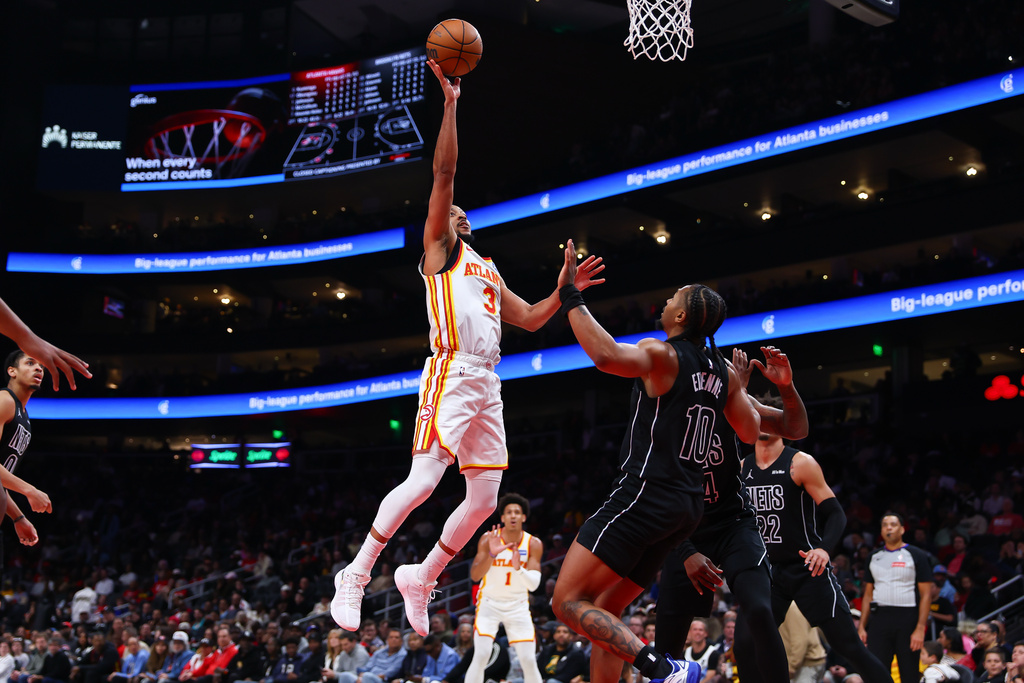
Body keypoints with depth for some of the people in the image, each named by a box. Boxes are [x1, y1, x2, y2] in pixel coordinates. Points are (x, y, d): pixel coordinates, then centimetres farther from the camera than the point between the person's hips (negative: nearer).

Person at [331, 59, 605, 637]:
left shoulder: (487, 269, 29)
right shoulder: (438, 248, 8)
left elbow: (530, 319, 30)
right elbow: (444, 173, -3)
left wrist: (565, 290, 16)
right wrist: (451, 103, -7)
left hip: (488, 382, 8)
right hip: (453, 373, -8)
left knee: (485, 498, 4)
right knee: (423, 481, -18)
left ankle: (422, 578, 18)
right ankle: (357, 574, -8)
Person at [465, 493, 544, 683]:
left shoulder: (534, 544, -9)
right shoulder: (489, 539, -13)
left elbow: (533, 585, -16)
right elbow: (474, 576, -21)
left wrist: (518, 568, -36)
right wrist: (492, 554, -38)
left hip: (518, 606, 2)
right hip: (490, 603, -2)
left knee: (529, 661, -3)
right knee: (481, 656, -19)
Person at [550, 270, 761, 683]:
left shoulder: (661, 355, -11)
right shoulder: (723, 372, 11)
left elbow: (606, 355, -31)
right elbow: (751, 433, 19)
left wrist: (570, 295, -23)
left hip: (645, 494, -9)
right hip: (688, 505, 9)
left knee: (568, 602, -8)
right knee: (603, 613, 16)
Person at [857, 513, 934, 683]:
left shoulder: (917, 556, 1)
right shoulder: (874, 557, 15)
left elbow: (926, 594, -4)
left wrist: (920, 629, -13)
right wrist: (861, 627, 9)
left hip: (907, 618, -4)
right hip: (879, 617, 4)